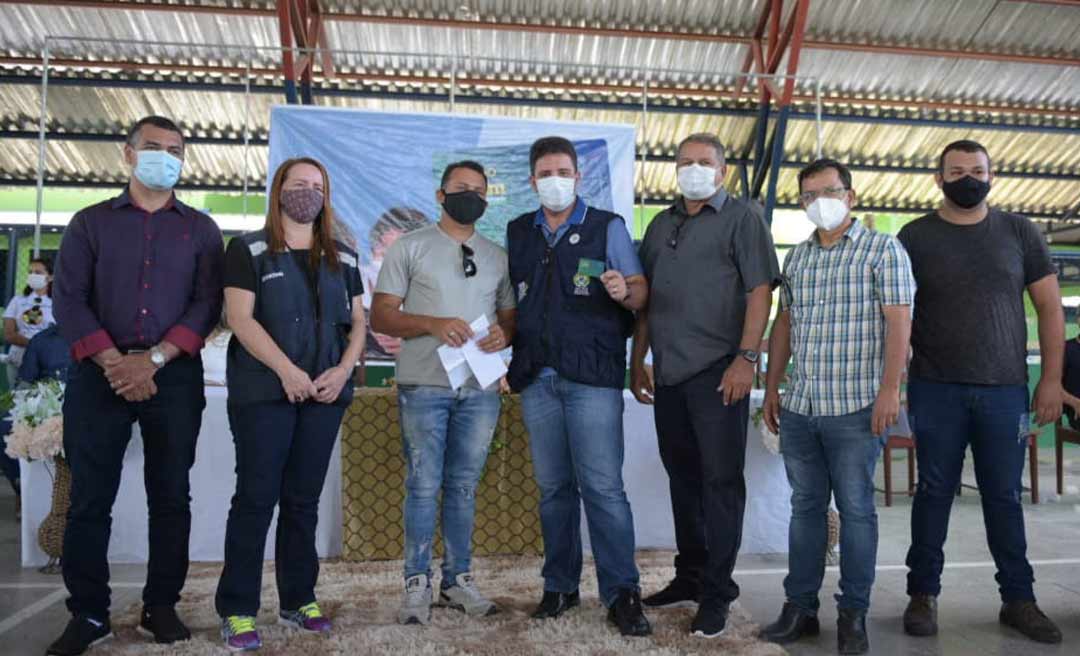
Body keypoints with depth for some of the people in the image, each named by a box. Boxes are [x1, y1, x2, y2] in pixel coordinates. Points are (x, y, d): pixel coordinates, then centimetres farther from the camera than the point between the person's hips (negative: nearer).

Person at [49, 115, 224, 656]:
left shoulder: (200, 229, 10)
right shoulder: (90, 222, 10)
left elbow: (207, 304, 0)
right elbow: (67, 299, 1)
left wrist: (154, 359, -12)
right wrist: (113, 362, -12)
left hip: (175, 376, 0)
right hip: (100, 373, 0)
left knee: (171, 495, 4)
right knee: (90, 497, 3)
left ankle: (161, 607, 16)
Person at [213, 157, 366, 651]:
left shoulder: (343, 259, 15)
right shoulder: (249, 250, 2)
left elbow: (357, 323, 12)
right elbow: (240, 318, -8)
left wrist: (343, 370, -6)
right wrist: (287, 371, -16)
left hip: (324, 394, 4)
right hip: (263, 391, -4)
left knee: (303, 499, 9)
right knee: (256, 497, -3)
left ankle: (298, 600, 18)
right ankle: (236, 610, 7)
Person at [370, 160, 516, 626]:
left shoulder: (498, 256, 15)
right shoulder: (410, 247, 4)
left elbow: (510, 317, 16)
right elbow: (380, 315, -2)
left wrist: (503, 335, -8)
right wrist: (433, 325, -17)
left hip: (480, 388, 3)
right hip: (423, 385, -3)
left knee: (464, 486, 10)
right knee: (423, 485, 1)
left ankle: (457, 579, 22)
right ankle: (417, 583, 14)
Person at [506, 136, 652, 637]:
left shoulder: (608, 228, 3)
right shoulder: (517, 233, 13)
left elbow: (640, 291, 0)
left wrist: (625, 292, -23)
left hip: (592, 377, -4)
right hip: (536, 379, 4)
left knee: (603, 487, -6)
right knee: (553, 487, 11)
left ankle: (621, 593, 4)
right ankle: (560, 586, 23)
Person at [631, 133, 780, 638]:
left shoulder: (742, 218, 0)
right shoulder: (661, 225, 17)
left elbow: (760, 290, -9)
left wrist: (746, 357, -17)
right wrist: (637, 360, 14)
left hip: (717, 372, -6)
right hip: (669, 373, 6)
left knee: (720, 481, 0)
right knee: (683, 477, 13)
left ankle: (717, 593, 10)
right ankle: (689, 578, 27)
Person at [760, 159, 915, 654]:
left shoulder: (883, 250, -1)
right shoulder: (795, 258, 15)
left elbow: (899, 321, -8)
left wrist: (889, 389, -15)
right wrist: (771, 388, 13)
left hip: (856, 407, -5)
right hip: (798, 408, 5)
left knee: (855, 509, 3)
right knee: (805, 507, 10)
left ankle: (853, 614, 15)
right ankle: (800, 608, 20)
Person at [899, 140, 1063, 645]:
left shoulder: (1018, 232, 6)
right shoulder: (915, 237, 2)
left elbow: (1049, 306, 7)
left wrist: (1051, 379, -1)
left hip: (1005, 390, 1)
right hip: (935, 390, -1)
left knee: (1004, 496, 9)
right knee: (935, 491, 6)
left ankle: (1018, 599, 21)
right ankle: (923, 594, 17)